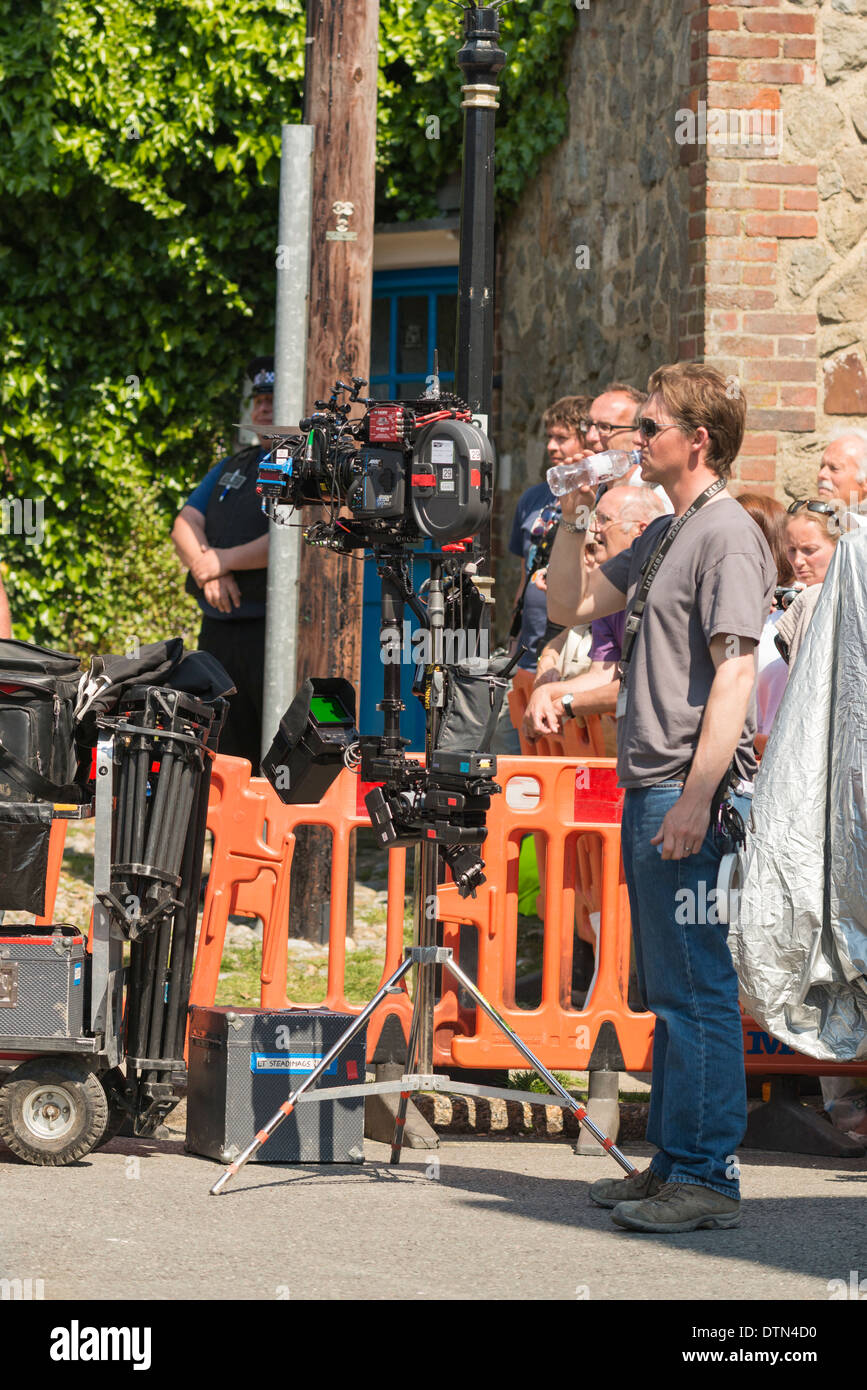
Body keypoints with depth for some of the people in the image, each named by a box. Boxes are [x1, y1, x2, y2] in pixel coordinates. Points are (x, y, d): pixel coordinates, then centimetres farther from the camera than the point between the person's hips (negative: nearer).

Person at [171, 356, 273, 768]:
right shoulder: (232, 467, 22)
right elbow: (185, 524, 13)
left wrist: (223, 560, -9)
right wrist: (208, 573, -8)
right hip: (218, 625, 8)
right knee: (222, 762, 9)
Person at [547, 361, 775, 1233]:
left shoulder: (726, 536, -12)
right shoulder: (663, 535, 18)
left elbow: (734, 675, -18)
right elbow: (574, 602, 28)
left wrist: (695, 799, -23)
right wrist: (573, 517, 13)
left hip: (689, 796, -10)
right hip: (647, 791, 10)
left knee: (696, 989, -8)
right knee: (667, 989, 14)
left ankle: (708, 1179, -5)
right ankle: (673, 1162, 20)